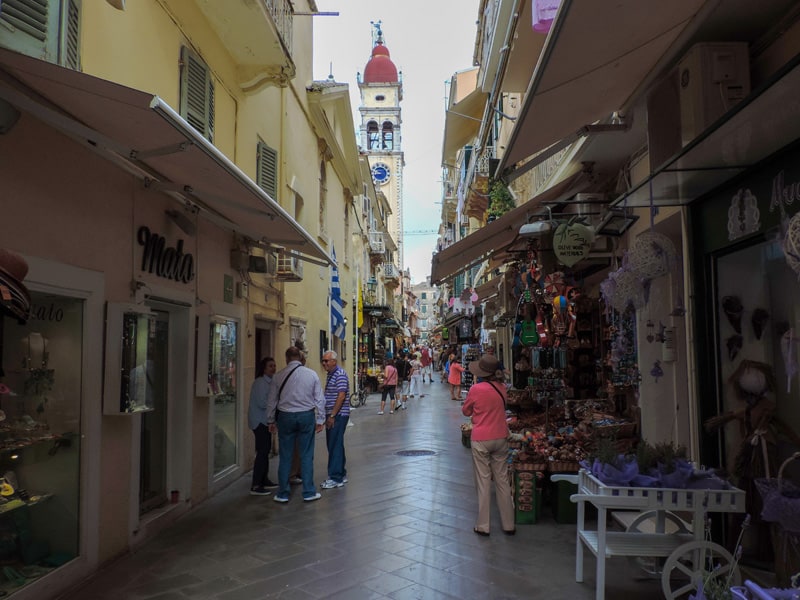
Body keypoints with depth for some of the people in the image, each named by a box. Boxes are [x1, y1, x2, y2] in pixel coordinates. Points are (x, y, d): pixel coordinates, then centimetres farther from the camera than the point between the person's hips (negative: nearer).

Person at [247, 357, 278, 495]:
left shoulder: (270, 382, 12)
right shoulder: (260, 382, -17)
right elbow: (262, 403, -24)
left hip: (265, 420, 10)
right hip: (259, 421, -10)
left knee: (265, 450, 16)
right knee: (262, 451, -10)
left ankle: (264, 480, 28)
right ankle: (255, 486, -6)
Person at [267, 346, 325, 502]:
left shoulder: (279, 375, -2)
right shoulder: (312, 374, -2)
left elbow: (272, 400, 3)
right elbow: (320, 399, 0)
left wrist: (271, 421, 14)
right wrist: (320, 420, 9)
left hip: (285, 417, 0)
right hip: (306, 416, 0)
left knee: (285, 456, 8)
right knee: (306, 456, 8)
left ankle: (283, 494, 17)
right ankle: (309, 493, 15)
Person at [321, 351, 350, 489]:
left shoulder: (340, 374, -14)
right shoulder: (330, 375, 16)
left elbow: (341, 396, -20)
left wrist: (332, 415, -20)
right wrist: (328, 415, 18)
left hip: (338, 415, -10)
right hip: (332, 415, 10)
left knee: (335, 446, -8)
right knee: (334, 445, 13)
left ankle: (336, 478, -3)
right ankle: (341, 475, 22)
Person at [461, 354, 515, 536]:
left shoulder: (476, 389, -14)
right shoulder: (502, 388, -2)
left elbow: (466, 411, 0)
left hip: (481, 440, -4)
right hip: (501, 438, 4)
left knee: (483, 482, 5)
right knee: (502, 480, 12)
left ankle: (483, 526, 12)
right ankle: (508, 525, 20)